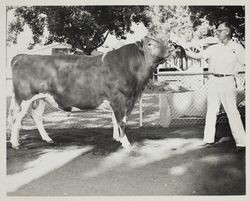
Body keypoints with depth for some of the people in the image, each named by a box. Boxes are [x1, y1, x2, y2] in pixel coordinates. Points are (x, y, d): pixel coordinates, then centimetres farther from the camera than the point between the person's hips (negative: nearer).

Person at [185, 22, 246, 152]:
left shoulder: (237, 48, 4)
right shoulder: (213, 48, 13)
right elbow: (197, 56, 11)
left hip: (227, 81, -4)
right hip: (213, 81, 5)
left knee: (232, 112, -8)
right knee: (211, 111, 8)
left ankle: (241, 142, -4)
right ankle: (209, 139, 17)